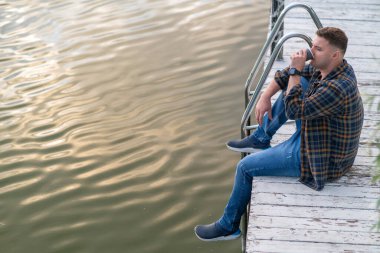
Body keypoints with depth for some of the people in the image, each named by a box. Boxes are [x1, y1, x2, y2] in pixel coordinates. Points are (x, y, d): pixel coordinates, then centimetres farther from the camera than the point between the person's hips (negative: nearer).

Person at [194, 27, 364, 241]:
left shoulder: (338, 88, -35)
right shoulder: (330, 67, -5)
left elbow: (295, 110, -33)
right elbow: (288, 74, 8)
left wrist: (296, 71, -28)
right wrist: (265, 97, -4)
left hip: (321, 158, -9)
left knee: (246, 167, -3)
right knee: (297, 83, 13)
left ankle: (228, 226, 19)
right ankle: (262, 138, 26)